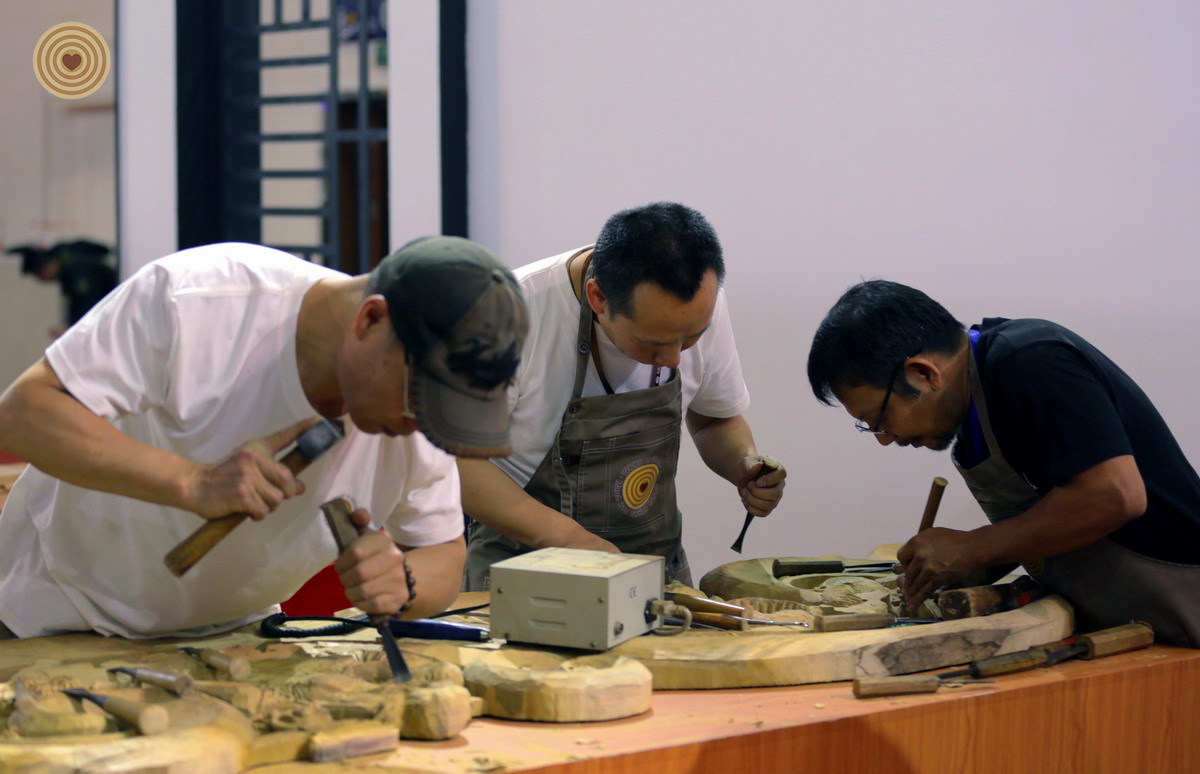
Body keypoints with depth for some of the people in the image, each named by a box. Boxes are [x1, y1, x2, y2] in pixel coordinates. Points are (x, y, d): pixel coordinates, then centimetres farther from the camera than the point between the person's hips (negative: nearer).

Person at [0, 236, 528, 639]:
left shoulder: (420, 402, -13)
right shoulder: (193, 299, -28)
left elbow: (444, 554, 0)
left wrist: (403, 581, -25)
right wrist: (191, 483, -40)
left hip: (231, 636, 3)